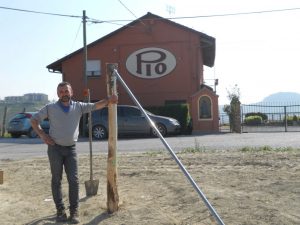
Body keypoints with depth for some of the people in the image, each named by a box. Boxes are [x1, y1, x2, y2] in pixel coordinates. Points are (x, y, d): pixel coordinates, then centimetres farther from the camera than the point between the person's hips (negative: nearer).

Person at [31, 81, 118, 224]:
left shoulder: (78, 106, 3)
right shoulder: (50, 108, -1)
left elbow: (95, 106, -4)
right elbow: (34, 120, 5)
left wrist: (108, 100, -20)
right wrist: (42, 135, -8)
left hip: (71, 149, 1)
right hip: (55, 148, -1)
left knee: (74, 180, -2)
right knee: (56, 180, 5)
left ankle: (74, 211, 7)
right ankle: (60, 210, 16)